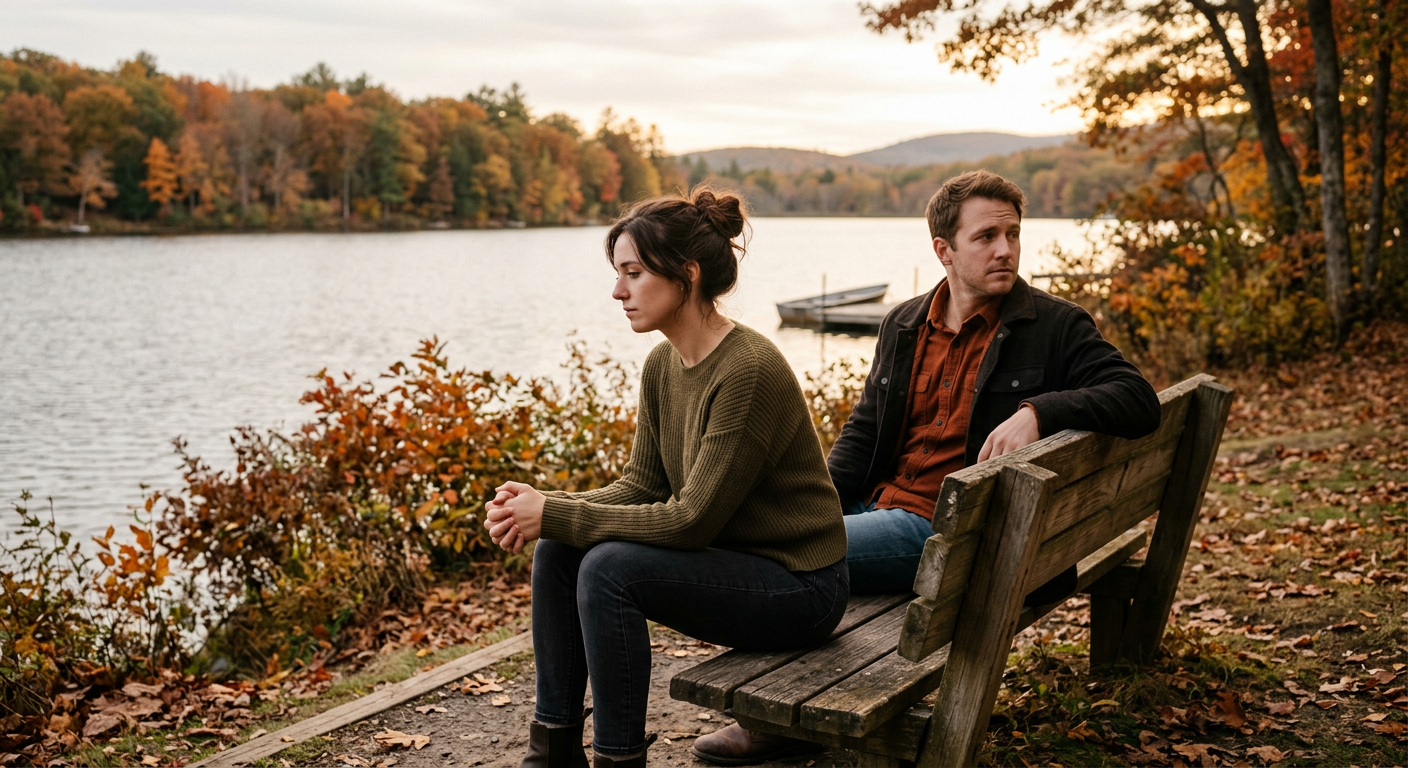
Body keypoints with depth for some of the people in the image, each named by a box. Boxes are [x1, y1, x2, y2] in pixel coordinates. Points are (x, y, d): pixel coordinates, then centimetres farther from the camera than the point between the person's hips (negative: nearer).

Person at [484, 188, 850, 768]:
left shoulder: (748, 371, -26)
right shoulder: (663, 365, 1)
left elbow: (692, 520, -26)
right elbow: (642, 486, 3)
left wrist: (553, 515, -22)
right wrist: (543, 506, -13)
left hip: (799, 586, -8)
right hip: (730, 558, 8)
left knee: (609, 568, -25)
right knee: (556, 550, -4)